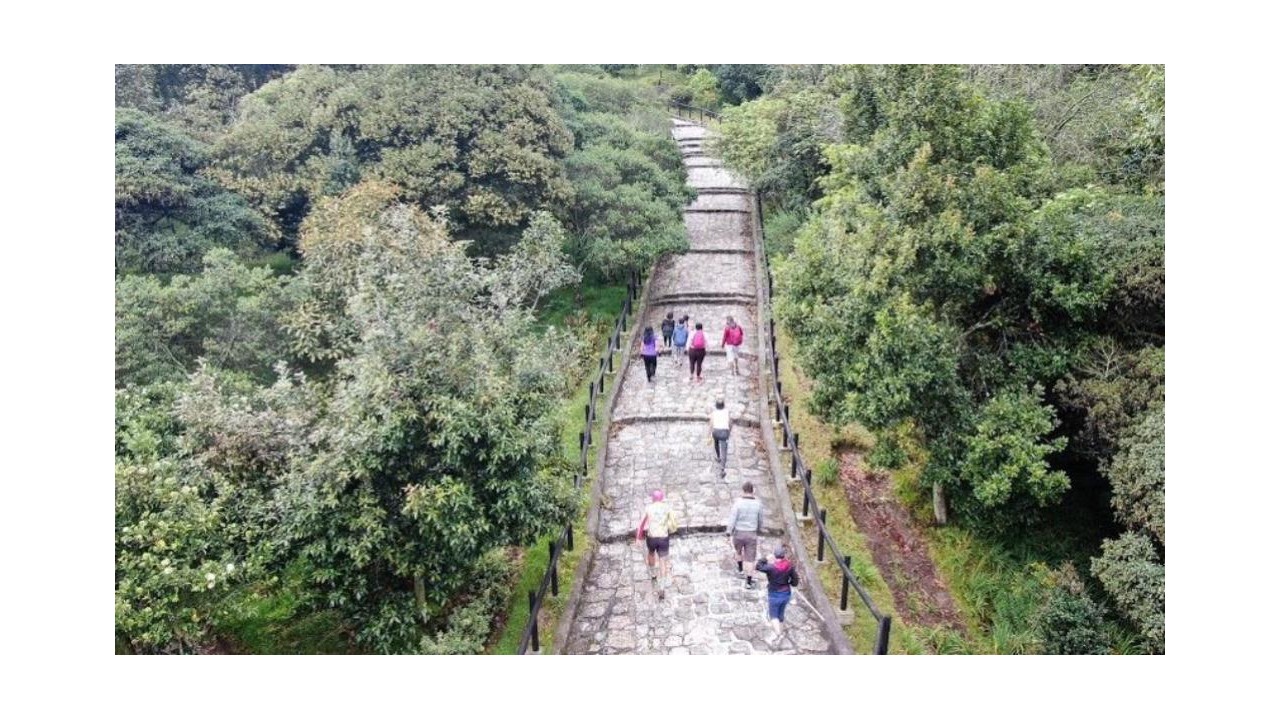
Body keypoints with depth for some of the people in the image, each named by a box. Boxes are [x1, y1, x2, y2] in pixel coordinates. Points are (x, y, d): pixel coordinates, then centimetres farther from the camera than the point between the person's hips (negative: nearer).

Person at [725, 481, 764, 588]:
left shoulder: (738, 503, -16)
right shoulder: (758, 504, -8)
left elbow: (732, 519, -19)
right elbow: (761, 521, 6)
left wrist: (729, 535, -15)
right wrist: (760, 531, 25)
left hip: (738, 533, 0)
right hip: (751, 534, 0)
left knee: (738, 550, 30)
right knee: (749, 558, 10)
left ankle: (740, 570, 42)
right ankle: (749, 582, 12)